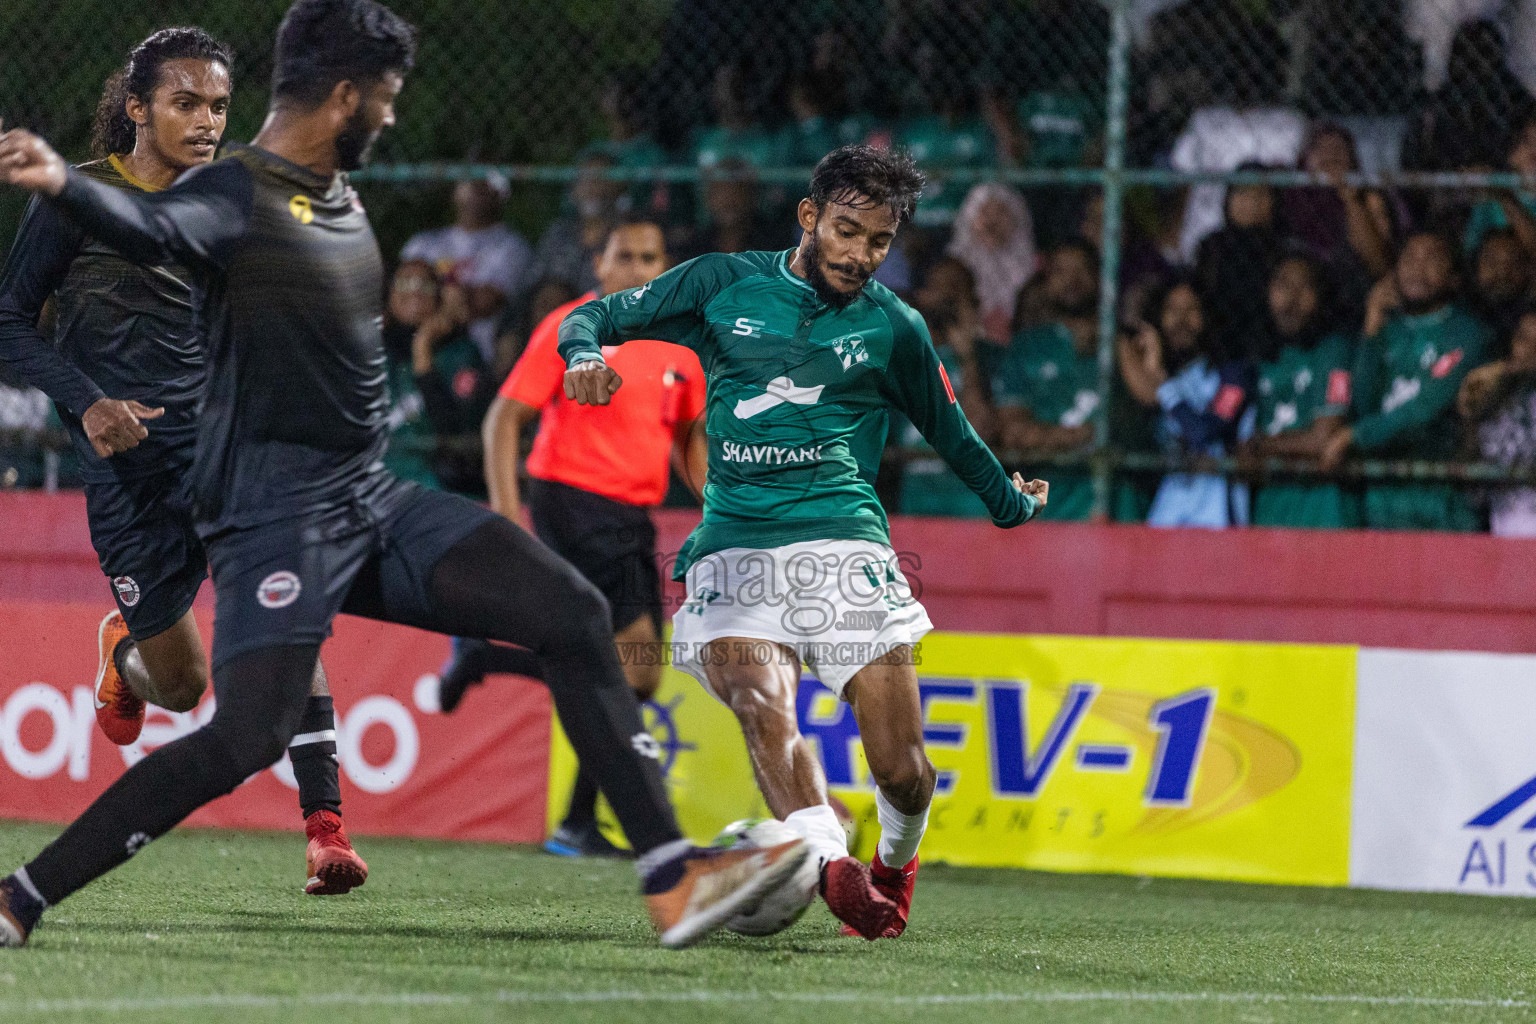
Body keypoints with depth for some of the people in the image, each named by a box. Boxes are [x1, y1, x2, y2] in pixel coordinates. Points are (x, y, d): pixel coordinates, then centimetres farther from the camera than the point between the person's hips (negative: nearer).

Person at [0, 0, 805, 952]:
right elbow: (150, 226, -38)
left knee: (573, 613, 0)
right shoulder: (237, 195, -15)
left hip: (374, 501, 9)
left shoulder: (341, 196, 13)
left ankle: (674, 881, 1)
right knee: (249, 738, -23)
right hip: (277, 513, -9)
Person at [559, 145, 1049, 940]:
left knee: (902, 771, -7)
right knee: (762, 701, -30)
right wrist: (585, 354, -9)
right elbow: (594, 316, 14)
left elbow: (949, 431, 28)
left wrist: (1011, 502, 40)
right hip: (733, 541, 0)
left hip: (846, 543, 0)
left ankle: (896, 858, 26)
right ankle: (831, 866, -44)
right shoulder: (724, 285, 9)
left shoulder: (891, 327, 11)